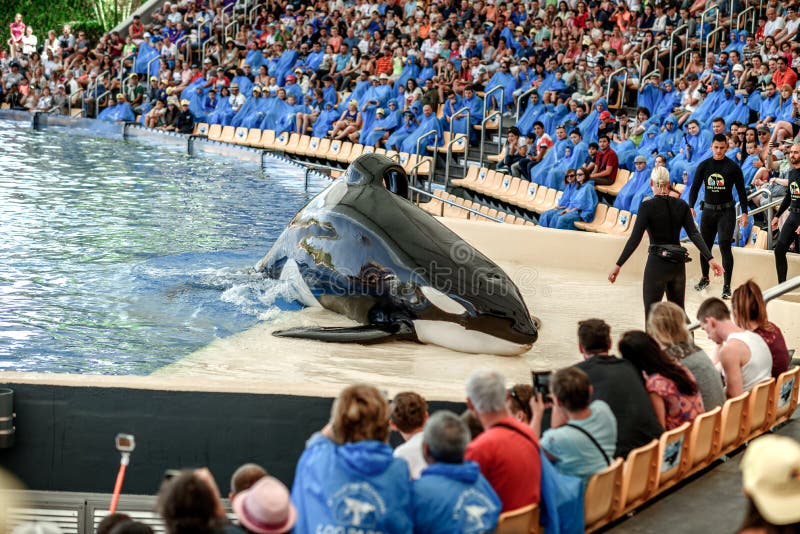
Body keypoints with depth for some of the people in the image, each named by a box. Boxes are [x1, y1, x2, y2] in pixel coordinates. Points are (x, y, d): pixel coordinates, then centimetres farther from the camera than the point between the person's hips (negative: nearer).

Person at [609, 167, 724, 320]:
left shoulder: (647, 206, -9)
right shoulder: (681, 205, 5)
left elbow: (635, 238, -15)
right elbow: (694, 234, -4)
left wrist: (618, 265, -15)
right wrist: (710, 259, -7)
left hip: (657, 263, -5)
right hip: (678, 263, 5)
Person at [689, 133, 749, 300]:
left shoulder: (733, 167, -5)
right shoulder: (704, 165, 2)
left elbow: (741, 191, -1)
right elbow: (695, 187, 3)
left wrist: (744, 213, -6)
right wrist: (691, 207, -12)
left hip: (726, 211, -4)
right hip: (708, 210, 4)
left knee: (725, 246, -12)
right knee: (705, 245, 13)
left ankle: (727, 286, -9)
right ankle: (705, 278, 35)